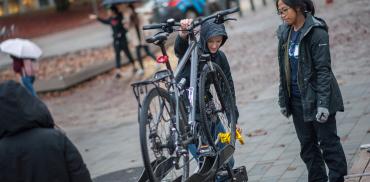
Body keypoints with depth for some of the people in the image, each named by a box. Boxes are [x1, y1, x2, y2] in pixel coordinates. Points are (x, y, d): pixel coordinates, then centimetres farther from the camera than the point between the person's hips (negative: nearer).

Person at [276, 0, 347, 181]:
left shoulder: (316, 32, -14)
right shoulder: (285, 33, 8)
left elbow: (323, 69, -17)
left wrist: (322, 103, -22)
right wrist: (283, 99, 12)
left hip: (316, 97, -7)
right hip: (297, 100, 7)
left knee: (328, 142, 1)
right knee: (307, 146, 11)